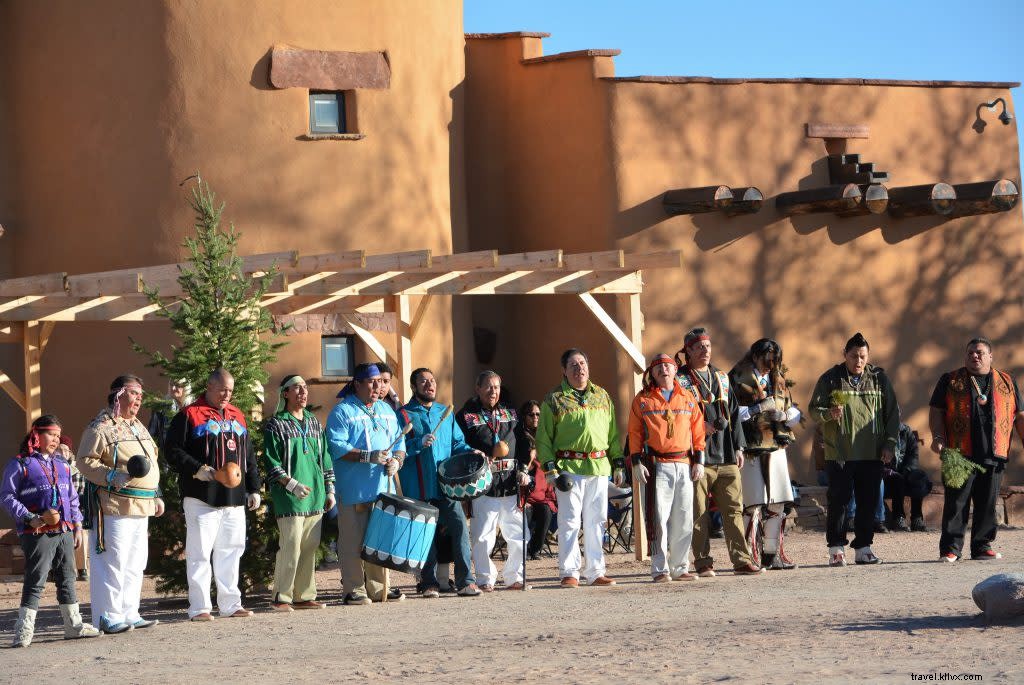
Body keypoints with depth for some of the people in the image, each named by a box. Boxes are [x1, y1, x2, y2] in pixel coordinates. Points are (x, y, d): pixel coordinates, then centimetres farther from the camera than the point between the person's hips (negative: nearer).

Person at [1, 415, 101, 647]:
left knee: (67, 579, 12)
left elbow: (72, 498, 23)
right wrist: (31, 519, -17)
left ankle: (74, 625, 20)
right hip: (37, 533, -7)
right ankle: (24, 630, -7)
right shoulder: (20, 464, -4)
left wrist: (77, 526, 16)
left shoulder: (62, 465, 17)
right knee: (35, 580, -9)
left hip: (65, 532, 7)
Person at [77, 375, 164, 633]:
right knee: (113, 563, -9)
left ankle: (129, 614, 20)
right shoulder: (101, 427, -8)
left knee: (135, 563, 12)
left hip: (141, 507, 9)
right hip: (114, 507, -9)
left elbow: (151, 464, 28)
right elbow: (86, 461, -14)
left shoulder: (138, 427, 20)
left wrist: (156, 496, 25)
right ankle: (107, 618, -6)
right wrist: (112, 477, -25)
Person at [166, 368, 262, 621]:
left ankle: (230, 604, 15)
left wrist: (253, 488, 18)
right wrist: (196, 469, -18)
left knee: (230, 552, 9)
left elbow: (248, 456, 23)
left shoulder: (237, 416, 17)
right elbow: (172, 450, -7)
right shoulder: (189, 415, -3)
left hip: (234, 499, 6)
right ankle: (199, 608, -2)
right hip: (202, 498, -6)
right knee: (200, 553, -5)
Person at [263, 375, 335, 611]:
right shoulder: (276, 425, -2)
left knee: (310, 548, 6)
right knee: (291, 547, -10)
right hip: (289, 498, -6)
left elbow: (325, 458, 22)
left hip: (315, 497, 6)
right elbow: (271, 462, -7)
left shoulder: (314, 423, 18)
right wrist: (292, 484, -17)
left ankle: (305, 596, 12)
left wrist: (329, 489, 17)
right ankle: (282, 597, -5)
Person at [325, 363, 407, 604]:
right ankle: (354, 591, -1)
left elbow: (399, 442, 19)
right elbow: (337, 447, -13)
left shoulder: (386, 411, 19)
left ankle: (379, 589, 14)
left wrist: (396, 460, -2)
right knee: (354, 543, -5)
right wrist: (368, 456, -21)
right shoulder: (342, 412, -3)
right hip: (354, 491, -6)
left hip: (383, 489, 6)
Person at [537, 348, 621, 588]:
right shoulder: (554, 400, 2)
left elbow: (613, 433, 18)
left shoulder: (602, 396, 14)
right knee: (570, 521, -5)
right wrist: (549, 468, -8)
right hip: (569, 467, -4)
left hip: (599, 468, 4)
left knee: (596, 521, 6)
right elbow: (544, 437, 0)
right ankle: (569, 572, 0)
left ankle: (595, 572, 12)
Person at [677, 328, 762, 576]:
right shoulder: (680, 379, 0)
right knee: (699, 514, -2)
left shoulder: (721, 377, 18)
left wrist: (738, 446, 11)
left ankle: (741, 560, 3)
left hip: (726, 456, 5)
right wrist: (700, 426, -16)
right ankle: (703, 563, 4)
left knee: (734, 509, 1)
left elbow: (734, 413, 19)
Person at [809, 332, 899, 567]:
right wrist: (829, 414, -19)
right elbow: (814, 410, 3)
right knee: (838, 501, -2)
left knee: (868, 503, 4)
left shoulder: (879, 378, 9)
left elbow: (892, 413, 12)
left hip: (871, 454, 2)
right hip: (838, 453, -2)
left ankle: (863, 548, 13)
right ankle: (836, 549, 4)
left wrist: (889, 444, 4)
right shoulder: (830, 379, 2)